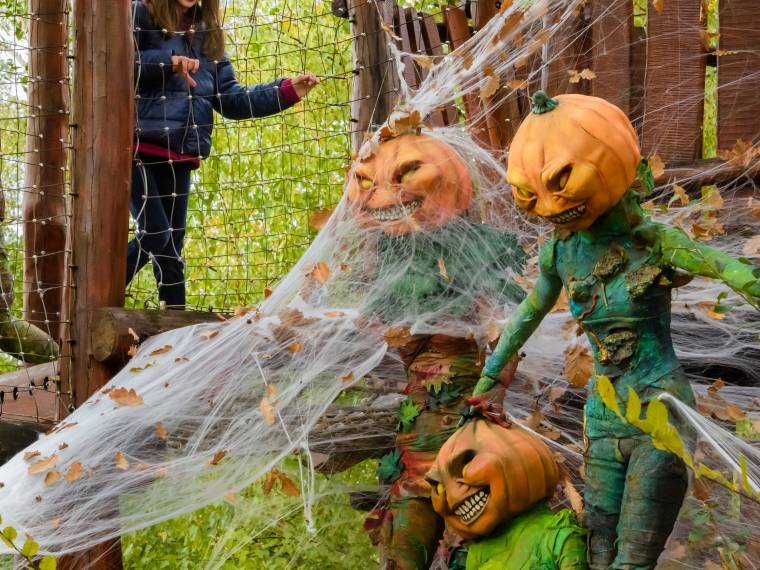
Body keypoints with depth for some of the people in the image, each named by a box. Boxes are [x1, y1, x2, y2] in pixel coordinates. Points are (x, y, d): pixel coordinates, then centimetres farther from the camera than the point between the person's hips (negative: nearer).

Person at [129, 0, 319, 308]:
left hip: (177, 156, 6)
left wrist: (287, 91, 4)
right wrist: (166, 61, -18)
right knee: (154, 234, -14)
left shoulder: (208, 35, 17)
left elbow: (230, 99, 14)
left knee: (171, 244, 7)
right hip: (136, 147, -5)